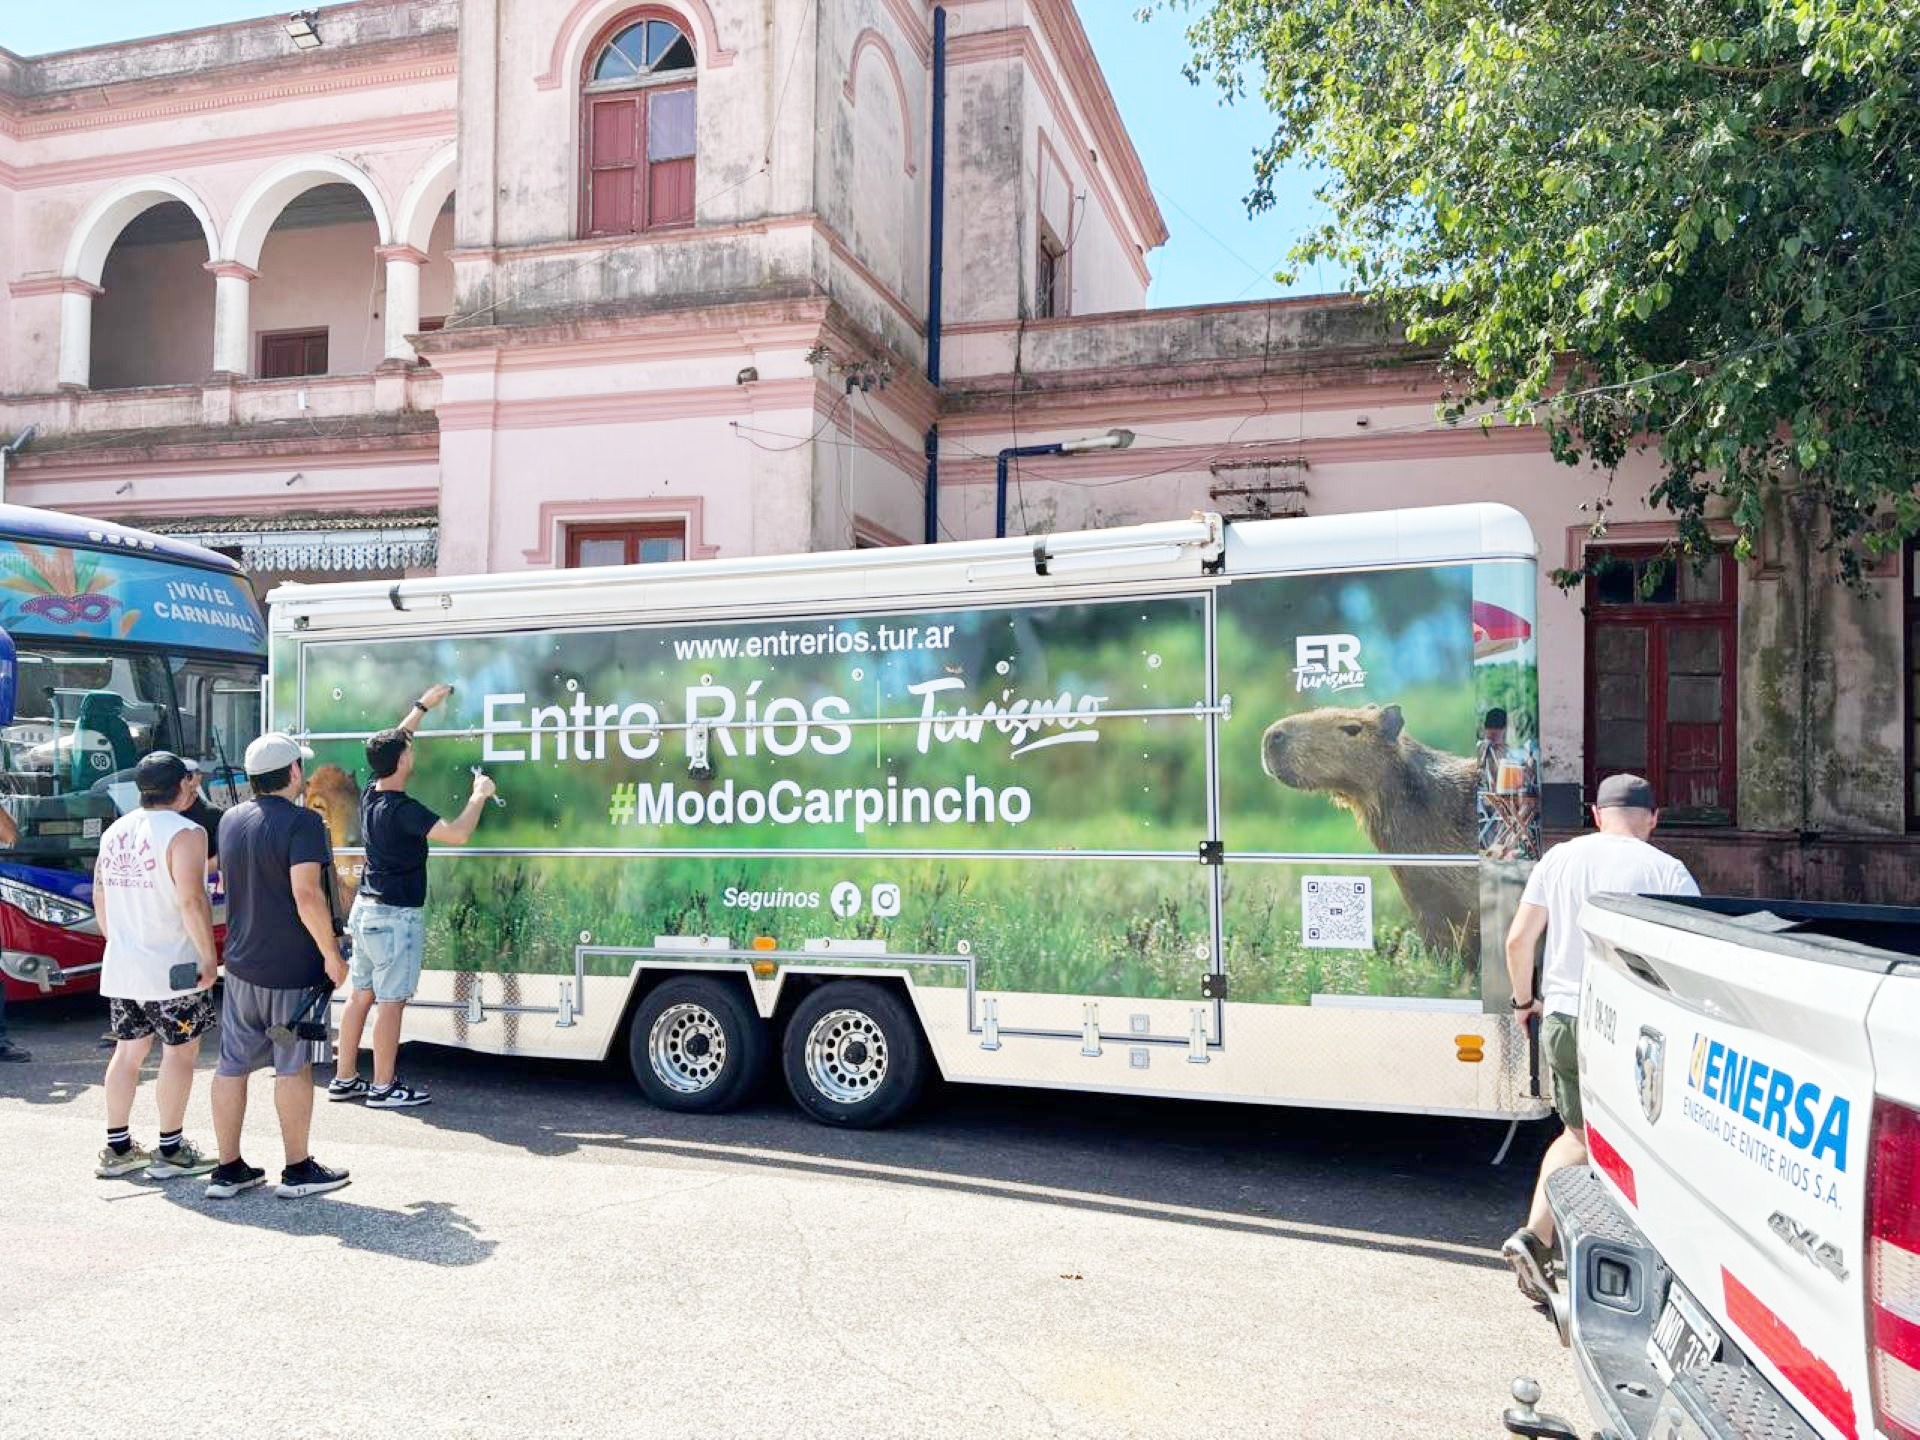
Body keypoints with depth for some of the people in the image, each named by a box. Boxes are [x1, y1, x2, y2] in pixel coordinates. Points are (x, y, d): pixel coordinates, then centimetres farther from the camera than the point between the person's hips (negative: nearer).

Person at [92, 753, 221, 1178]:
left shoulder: (114, 832, 10)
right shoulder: (184, 833, -15)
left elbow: (100, 899, 16)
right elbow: (192, 900, -22)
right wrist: (208, 956, -16)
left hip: (121, 967, 7)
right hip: (172, 968, -7)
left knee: (128, 1051, 16)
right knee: (180, 1052, 3)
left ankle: (118, 1148, 23)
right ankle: (170, 1151, 9)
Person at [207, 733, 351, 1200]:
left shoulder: (231, 820, 7)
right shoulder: (301, 821, -17)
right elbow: (307, 895, -24)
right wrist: (332, 954, -16)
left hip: (242, 964, 7)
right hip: (293, 968, -7)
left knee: (232, 1065, 11)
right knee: (293, 1066, 3)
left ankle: (228, 1169, 19)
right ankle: (298, 1170, 12)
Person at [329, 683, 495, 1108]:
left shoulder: (370, 794, 5)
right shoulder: (402, 809, -21)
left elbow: (391, 744, 21)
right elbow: (457, 834, -28)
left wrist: (423, 705, 26)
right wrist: (479, 795, -14)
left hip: (365, 909, 9)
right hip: (396, 916, -9)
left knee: (360, 995, 14)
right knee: (390, 1001, -1)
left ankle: (344, 1078, 21)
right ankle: (383, 1087, 6)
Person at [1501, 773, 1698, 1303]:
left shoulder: (1560, 858, 4)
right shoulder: (1666, 870, -7)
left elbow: (1518, 940, 4)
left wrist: (1524, 1000, 18)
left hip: (1562, 1021, 4)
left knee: (1578, 1134, 19)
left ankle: (1533, 1236, 5)